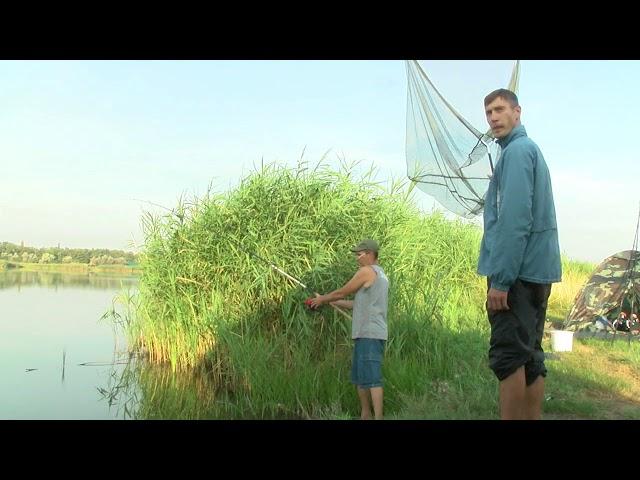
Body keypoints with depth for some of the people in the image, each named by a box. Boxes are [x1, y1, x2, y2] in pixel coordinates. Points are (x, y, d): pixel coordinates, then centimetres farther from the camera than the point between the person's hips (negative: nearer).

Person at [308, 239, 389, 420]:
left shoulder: (366, 271, -7)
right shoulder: (381, 275, 22)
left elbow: (342, 292, -2)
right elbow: (359, 303, 23)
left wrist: (322, 299, 15)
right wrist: (329, 301, 24)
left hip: (370, 334, -10)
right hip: (367, 334, 10)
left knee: (372, 378, -12)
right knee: (359, 378, 14)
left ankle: (378, 417, -13)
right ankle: (365, 415, 19)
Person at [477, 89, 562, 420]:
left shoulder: (517, 151, -9)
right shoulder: (531, 150, 21)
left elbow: (514, 220, -19)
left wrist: (499, 279, -20)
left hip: (517, 271, -10)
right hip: (536, 270, 10)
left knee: (508, 356, -8)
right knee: (530, 358, 11)